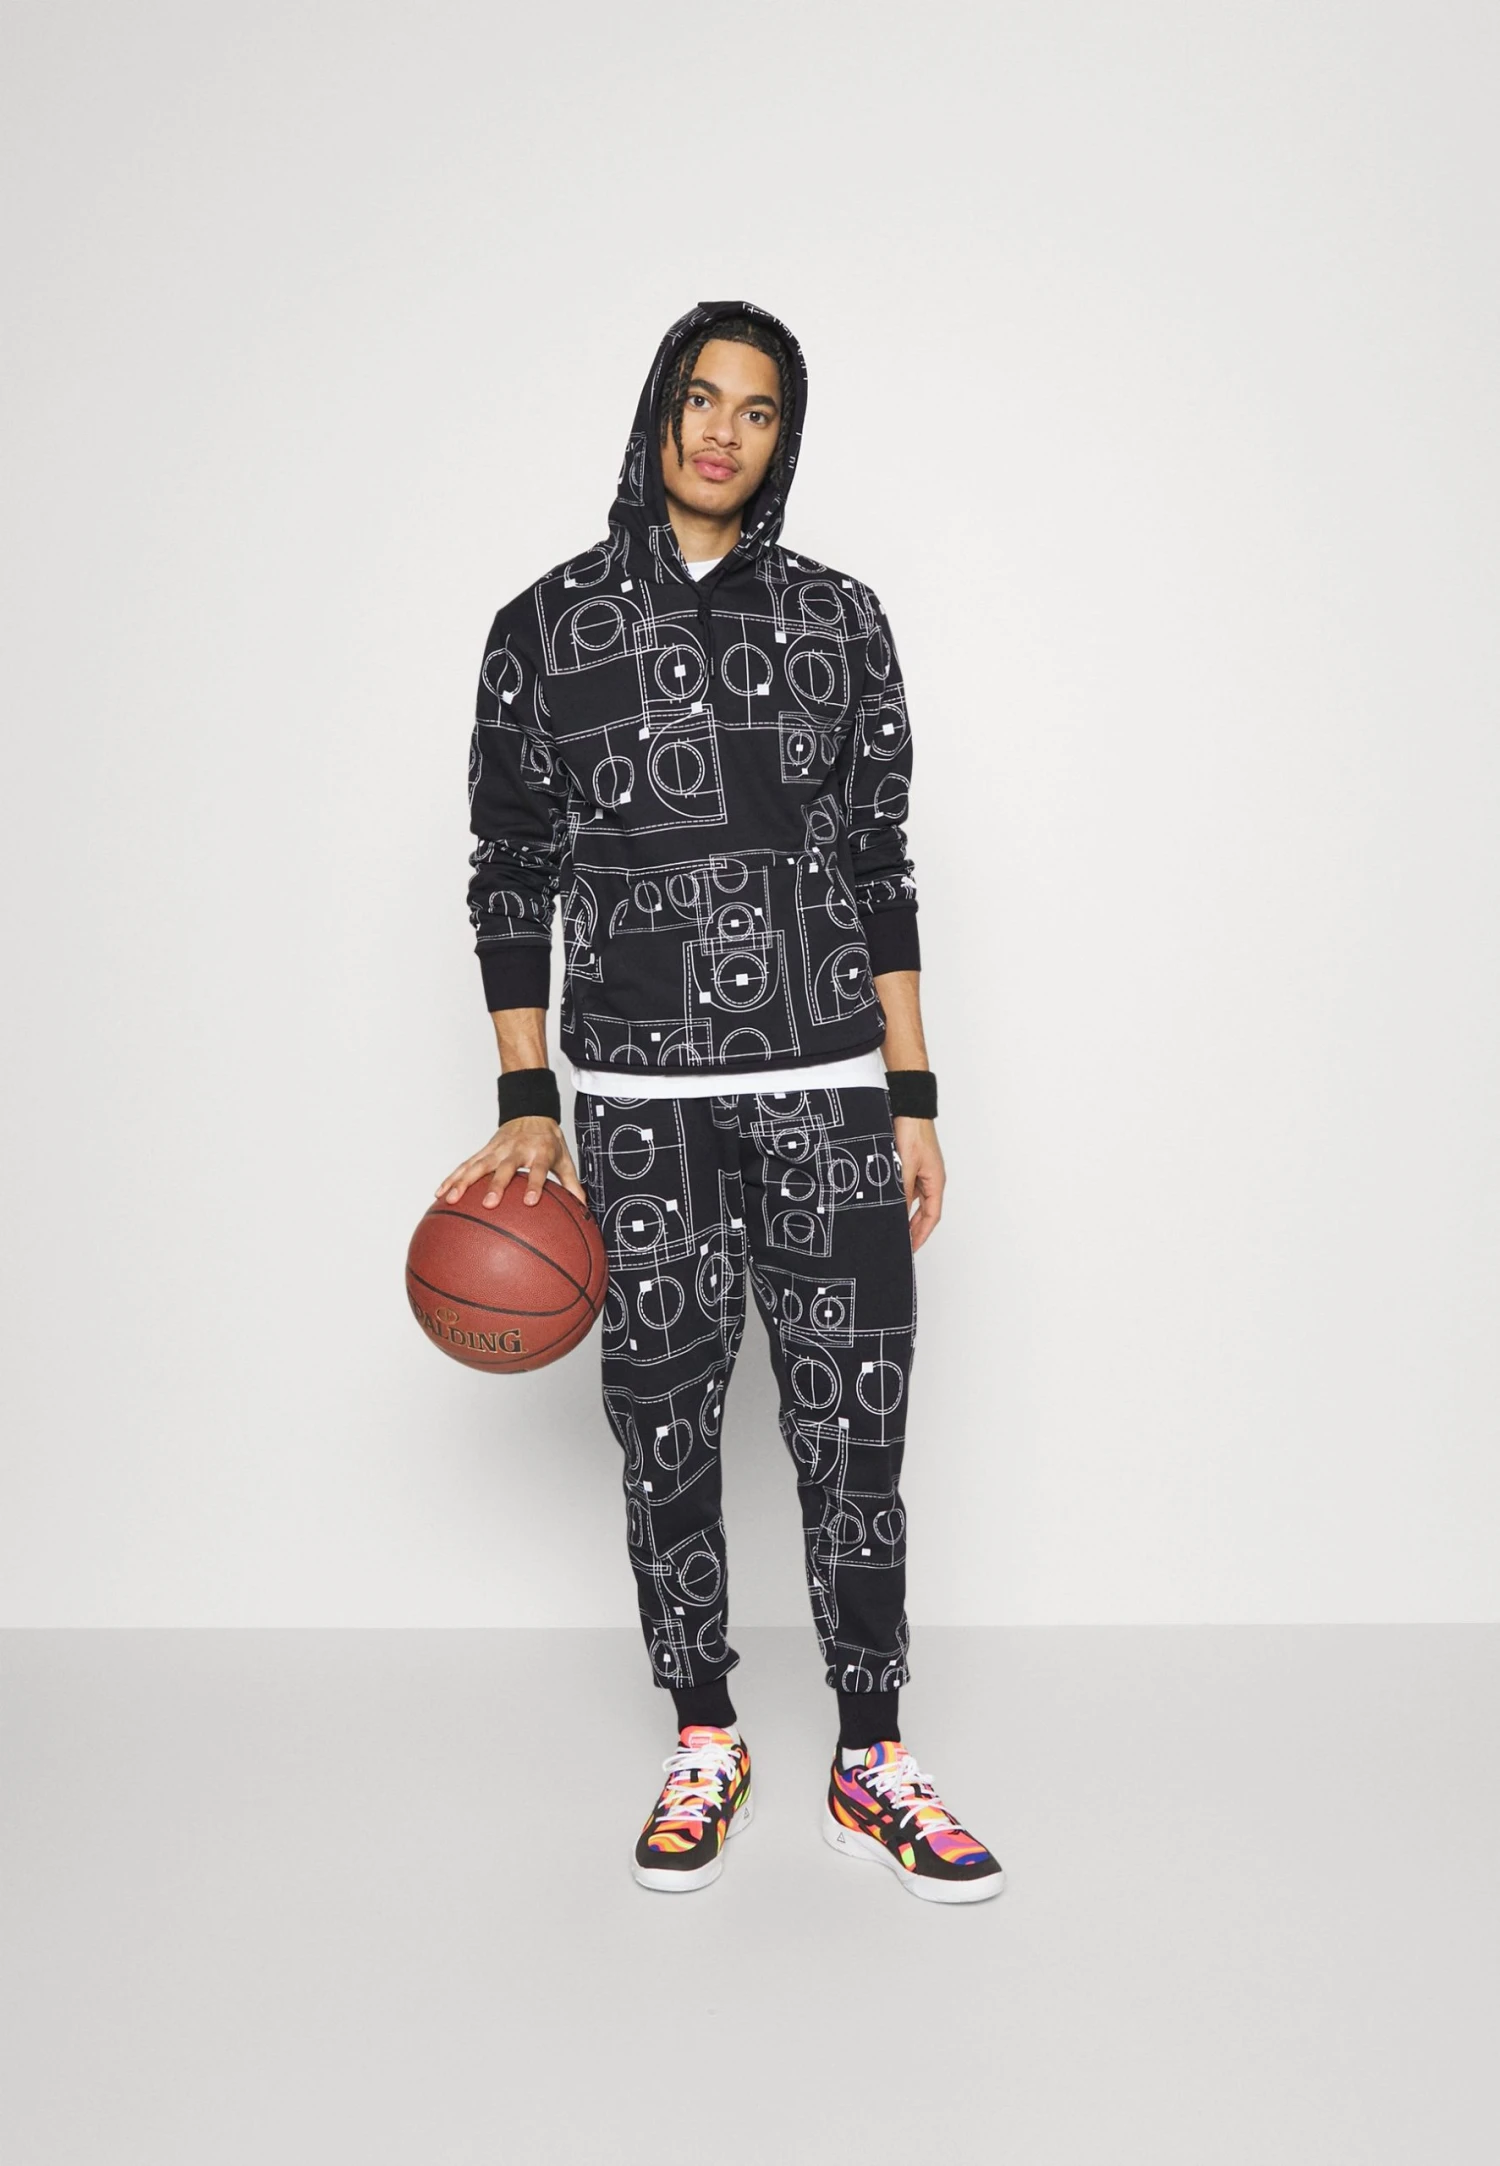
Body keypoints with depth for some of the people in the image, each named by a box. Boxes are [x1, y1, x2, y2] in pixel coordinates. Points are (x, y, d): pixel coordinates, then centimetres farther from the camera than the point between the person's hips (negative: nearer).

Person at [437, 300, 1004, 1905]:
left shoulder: (837, 617, 7)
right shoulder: (546, 626, 3)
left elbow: (878, 865, 8)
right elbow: (511, 874, 5)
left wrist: (914, 1098, 4)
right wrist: (526, 1104, 0)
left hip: (832, 1091, 1)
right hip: (641, 1103, 0)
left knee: (854, 1428, 2)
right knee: (665, 1427, 8)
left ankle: (870, 1763, 20)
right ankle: (703, 1747, 27)